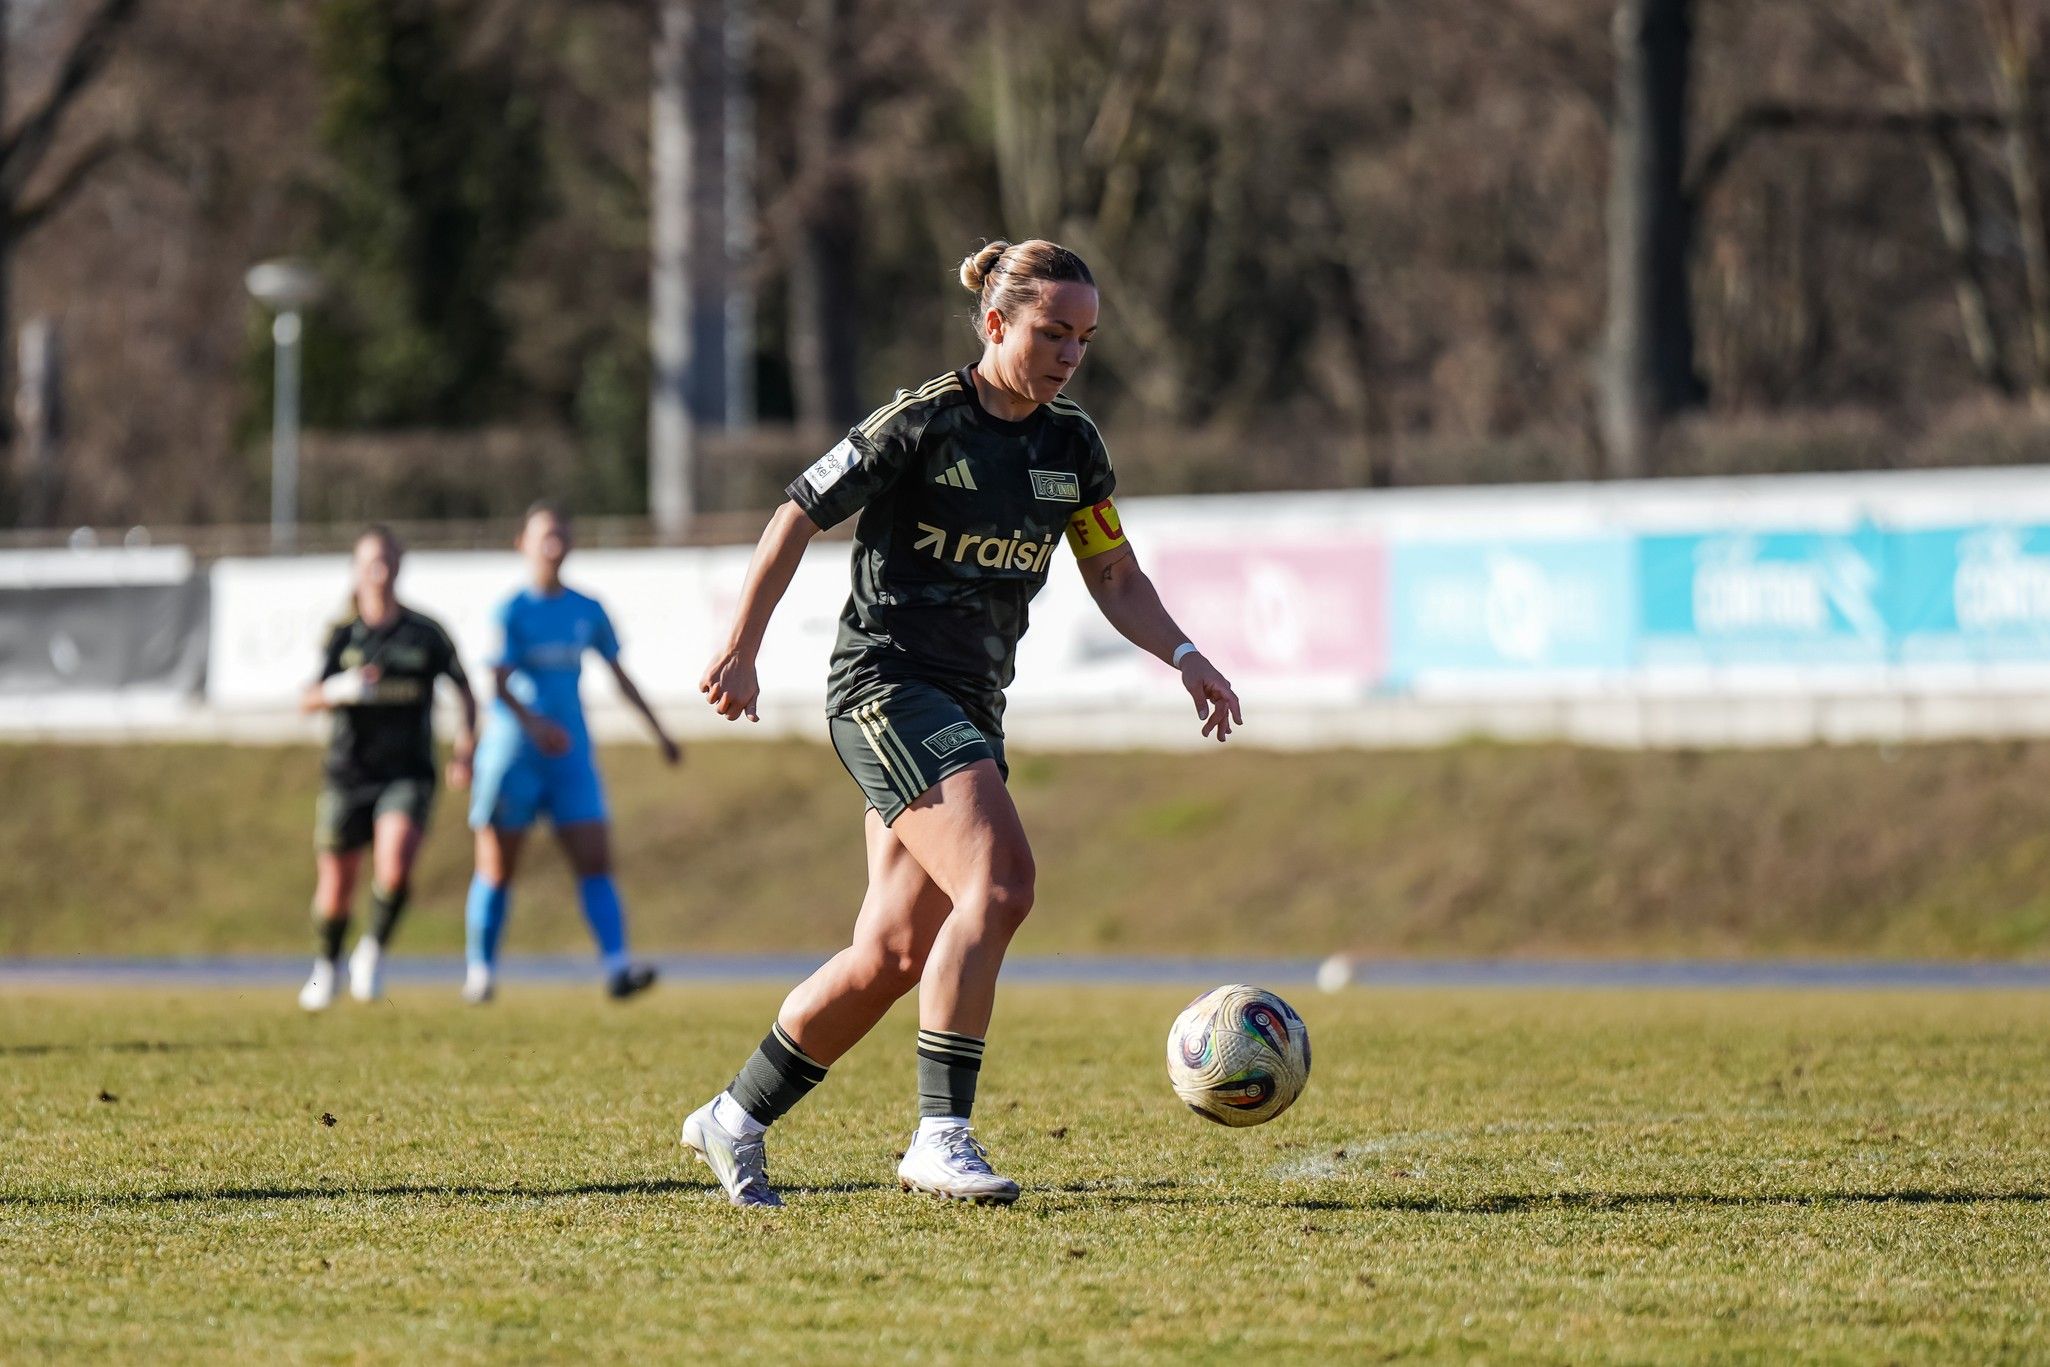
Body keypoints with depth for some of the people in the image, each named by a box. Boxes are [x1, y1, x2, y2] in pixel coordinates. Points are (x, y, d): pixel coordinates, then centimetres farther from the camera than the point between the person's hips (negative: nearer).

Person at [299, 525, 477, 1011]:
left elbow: (464, 692, 12)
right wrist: (341, 689, -30)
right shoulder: (343, 635, 1)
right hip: (348, 774, 1)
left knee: (396, 865, -26)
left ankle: (374, 950, 0)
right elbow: (309, 699, -8)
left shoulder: (425, 633, 0)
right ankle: (327, 965, 36)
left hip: (407, 775, -1)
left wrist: (465, 749, -2)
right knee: (335, 888, 6)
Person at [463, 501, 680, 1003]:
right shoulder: (512, 611, -5)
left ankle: (617, 967, -19)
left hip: (570, 755, 4)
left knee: (596, 862, -10)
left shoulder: (587, 611, 9)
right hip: (513, 753, -4)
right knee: (497, 869, 3)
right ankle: (480, 973, 15)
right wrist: (534, 724, -32)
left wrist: (659, 732, 15)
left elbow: (620, 676, 18)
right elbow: (499, 683, -15)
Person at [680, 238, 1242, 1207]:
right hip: (887, 684, -8)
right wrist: (740, 650, -6)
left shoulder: (1071, 446, 9)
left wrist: (1185, 657, -2)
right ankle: (941, 1136, -26)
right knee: (999, 880, -26)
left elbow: (1116, 579, 14)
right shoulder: (923, 424, -10)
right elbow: (797, 517, -5)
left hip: (970, 709, 8)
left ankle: (736, 1118, 19)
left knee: (895, 956, 4)